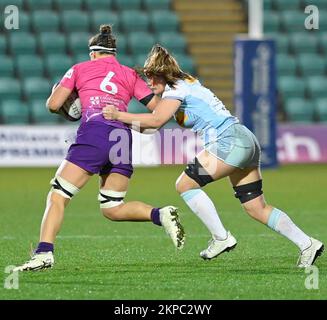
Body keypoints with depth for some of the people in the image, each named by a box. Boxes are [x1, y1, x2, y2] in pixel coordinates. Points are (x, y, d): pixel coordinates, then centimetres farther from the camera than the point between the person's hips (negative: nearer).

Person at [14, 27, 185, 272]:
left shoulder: (80, 69, 15)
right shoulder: (130, 75, 22)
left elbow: (53, 104, 9)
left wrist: (55, 94, 32)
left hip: (93, 134, -4)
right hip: (123, 137, 4)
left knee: (58, 197, -2)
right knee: (112, 209, 14)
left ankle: (44, 253, -18)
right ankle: (161, 215, -8)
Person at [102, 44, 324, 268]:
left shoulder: (176, 88, -7)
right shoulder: (189, 83, 22)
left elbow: (157, 120, -22)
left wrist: (118, 115, -17)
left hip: (229, 141, -10)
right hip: (247, 142, 10)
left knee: (185, 184, -7)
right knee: (257, 209, 10)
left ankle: (222, 238, -6)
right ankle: (307, 244, 9)